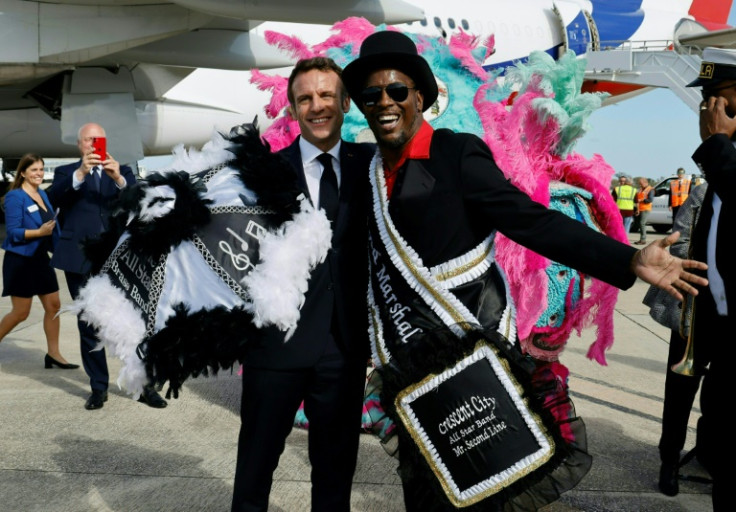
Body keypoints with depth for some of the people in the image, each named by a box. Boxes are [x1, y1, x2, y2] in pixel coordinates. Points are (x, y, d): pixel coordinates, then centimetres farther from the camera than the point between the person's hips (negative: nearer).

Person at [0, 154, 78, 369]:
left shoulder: (42, 194, 9)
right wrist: (39, 232, -28)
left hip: (41, 259, 7)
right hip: (21, 261, -7)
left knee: (54, 305, 6)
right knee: (21, 312, 0)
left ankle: (53, 354, 15)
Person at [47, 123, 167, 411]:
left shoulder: (122, 171, 12)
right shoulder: (66, 173, 10)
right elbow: (54, 197, -11)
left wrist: (118, 178, -25)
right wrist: (81, 172, -26)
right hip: (80, 260, 0)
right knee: (88, 327, 8)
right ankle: (98, 388, 18)